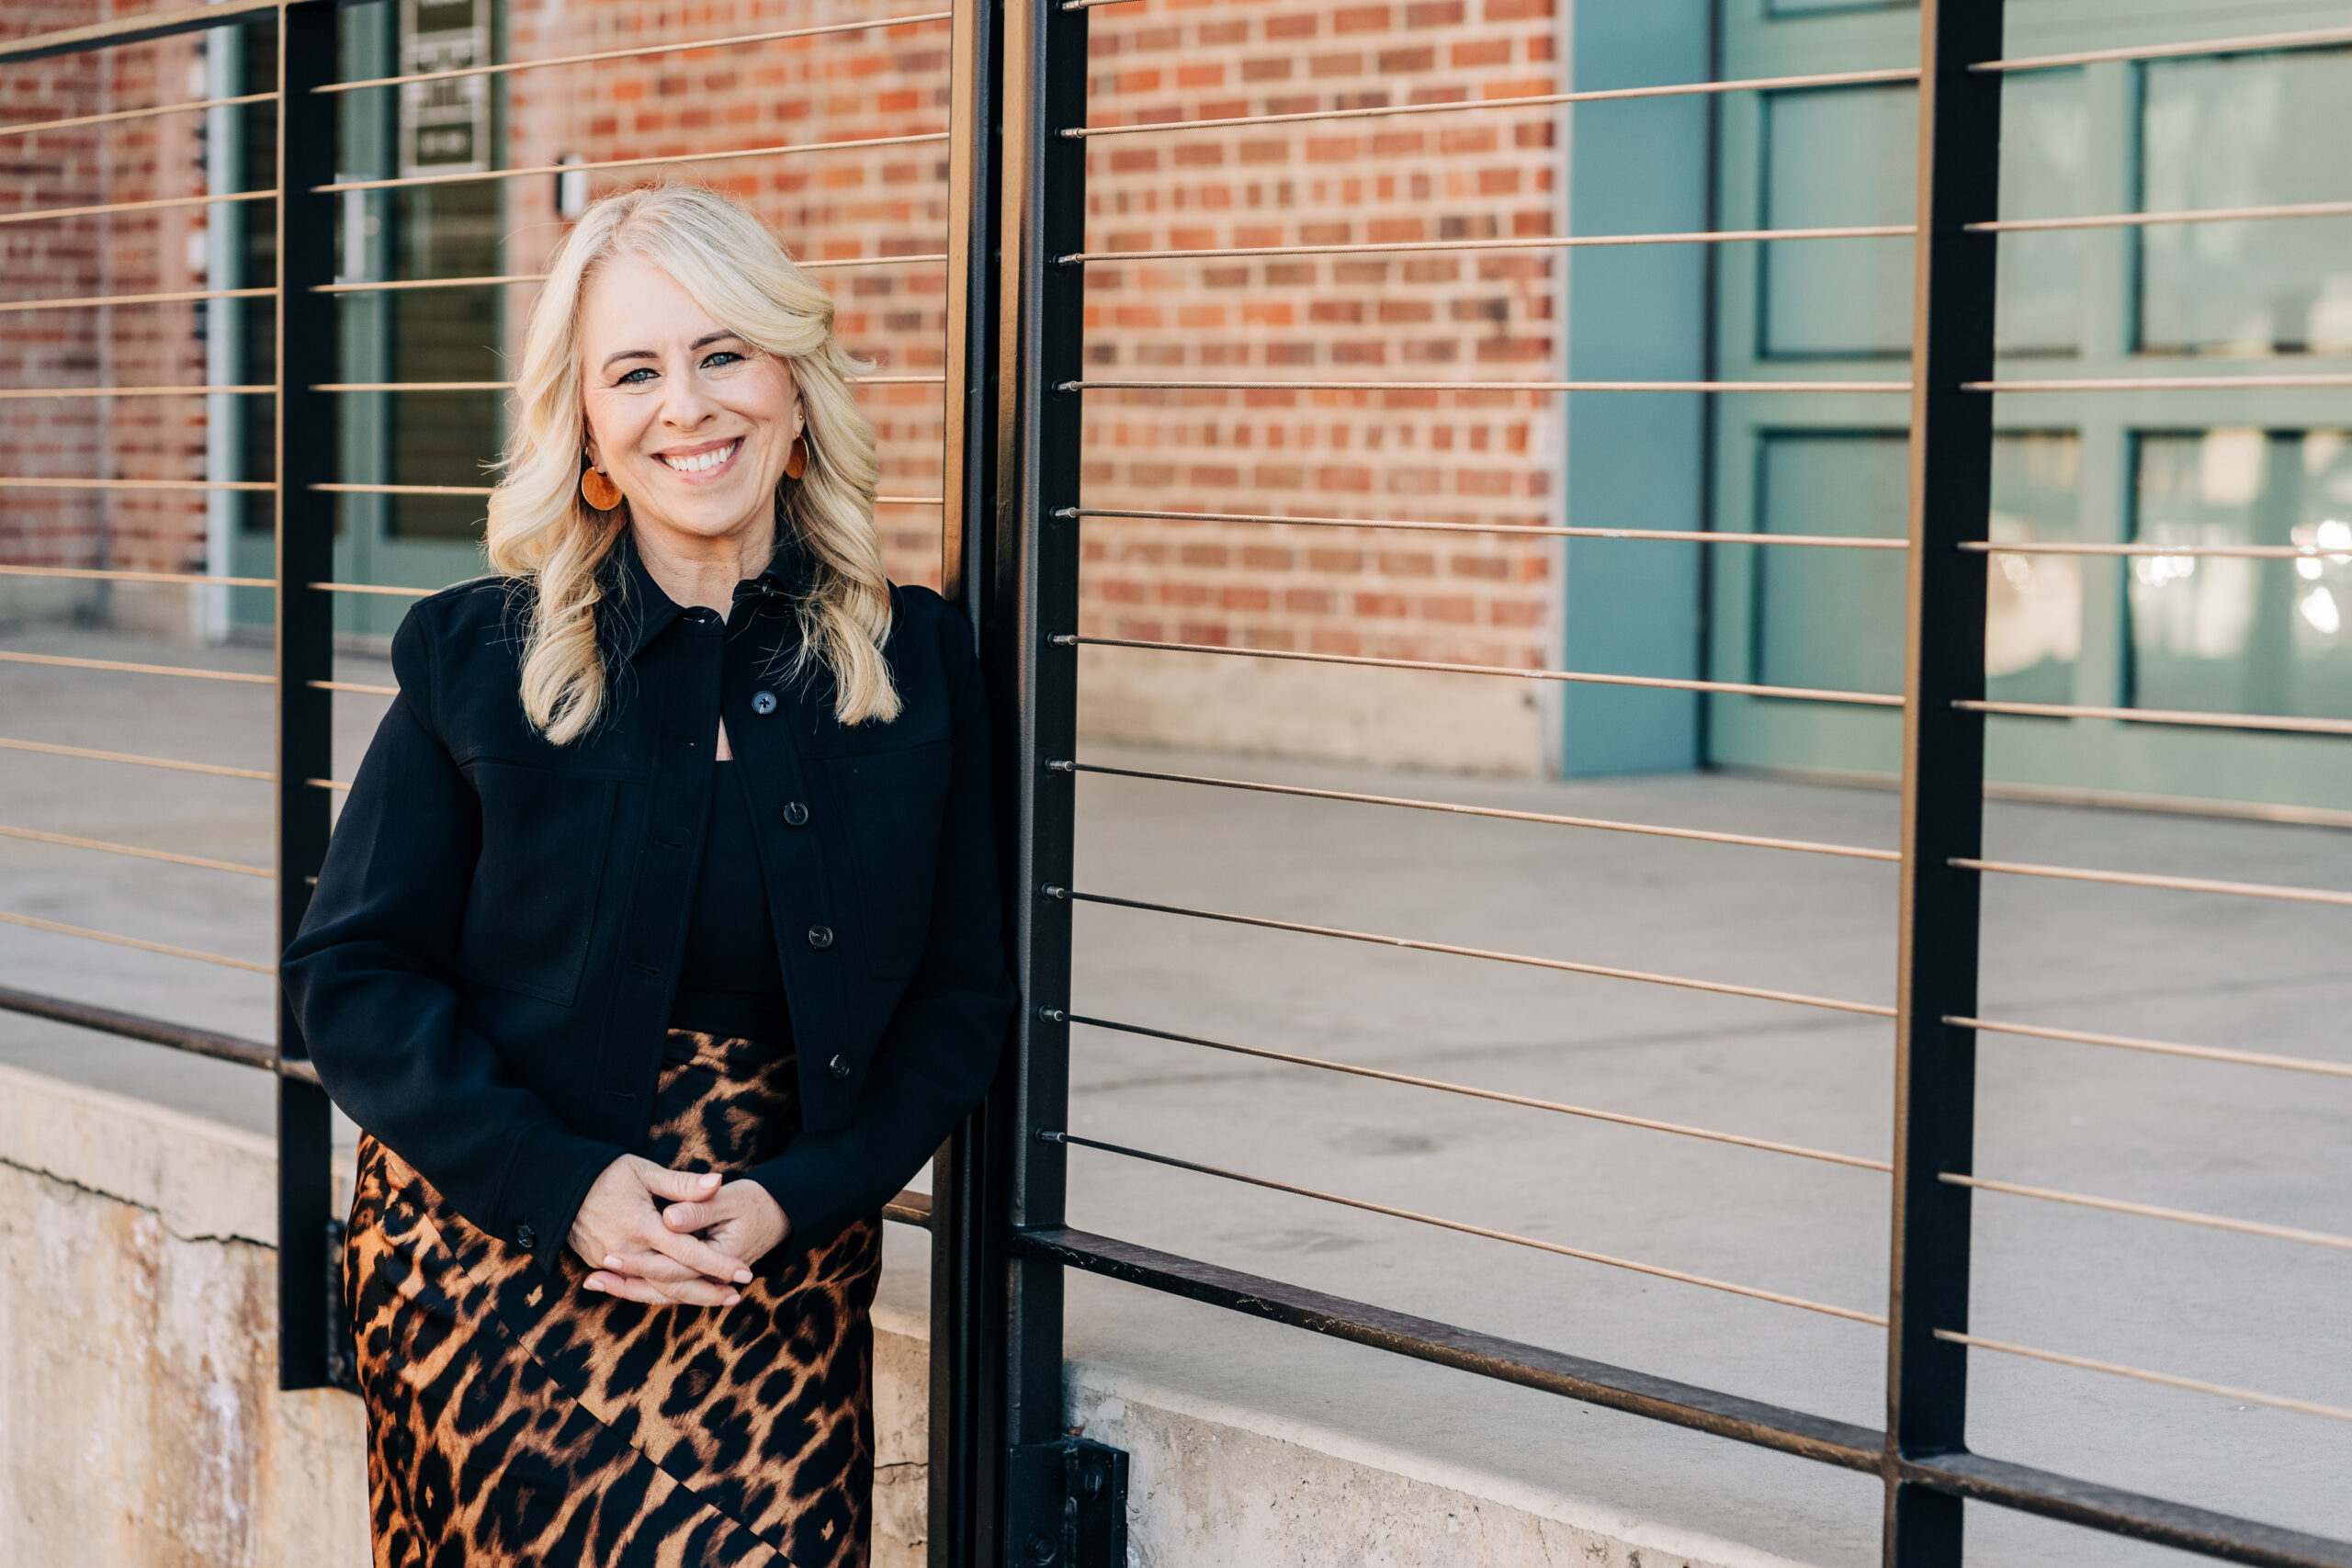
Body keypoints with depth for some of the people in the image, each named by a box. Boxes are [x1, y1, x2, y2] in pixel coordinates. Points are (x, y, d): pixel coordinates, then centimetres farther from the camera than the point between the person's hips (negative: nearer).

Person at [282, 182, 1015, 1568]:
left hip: (786, 1245, 1)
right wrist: (570, 1185, -11)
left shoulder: (916, 660, 4)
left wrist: (796, 1196, -8)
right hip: (497, 1237, -1)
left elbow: (963, 998, 7)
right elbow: (354, 972, 1)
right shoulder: (481, 658, 1)